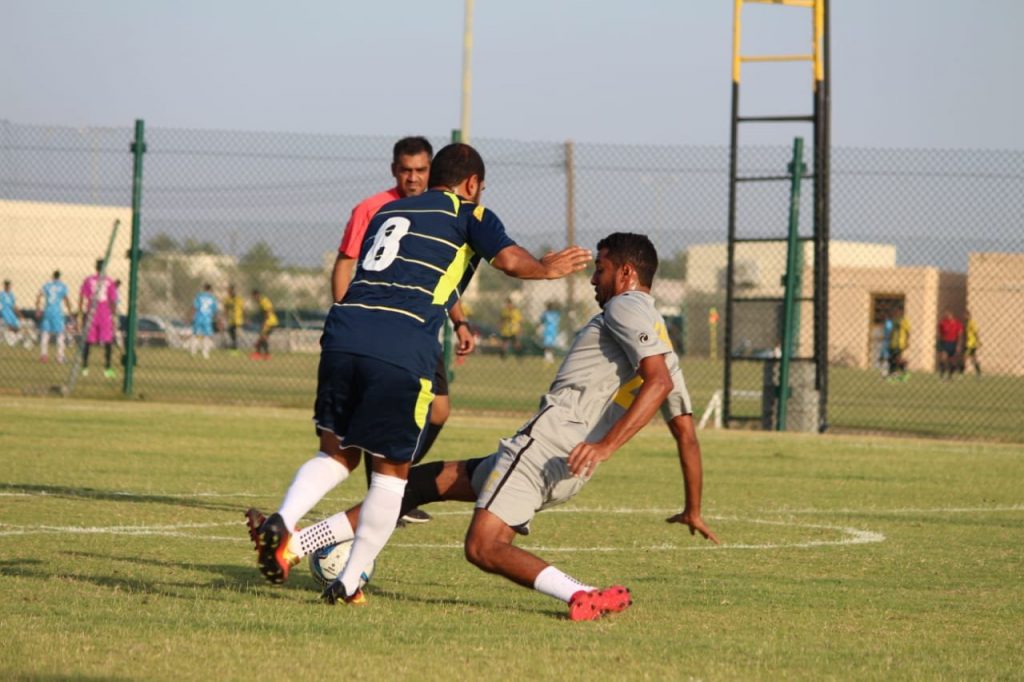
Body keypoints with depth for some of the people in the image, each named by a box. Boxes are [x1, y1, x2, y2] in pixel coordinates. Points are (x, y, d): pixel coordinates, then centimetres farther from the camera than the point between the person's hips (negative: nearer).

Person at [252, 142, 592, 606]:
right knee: (391, 471, 10)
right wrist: (546, 269, 17)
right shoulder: (468, 215, 12)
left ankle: (283, 521, -8)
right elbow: (510, 259, -4)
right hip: (402, 353, -5)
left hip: (343, 333, 5)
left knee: (337, 453, 19)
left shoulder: (388, 212, 29)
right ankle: (349, 583, 8)